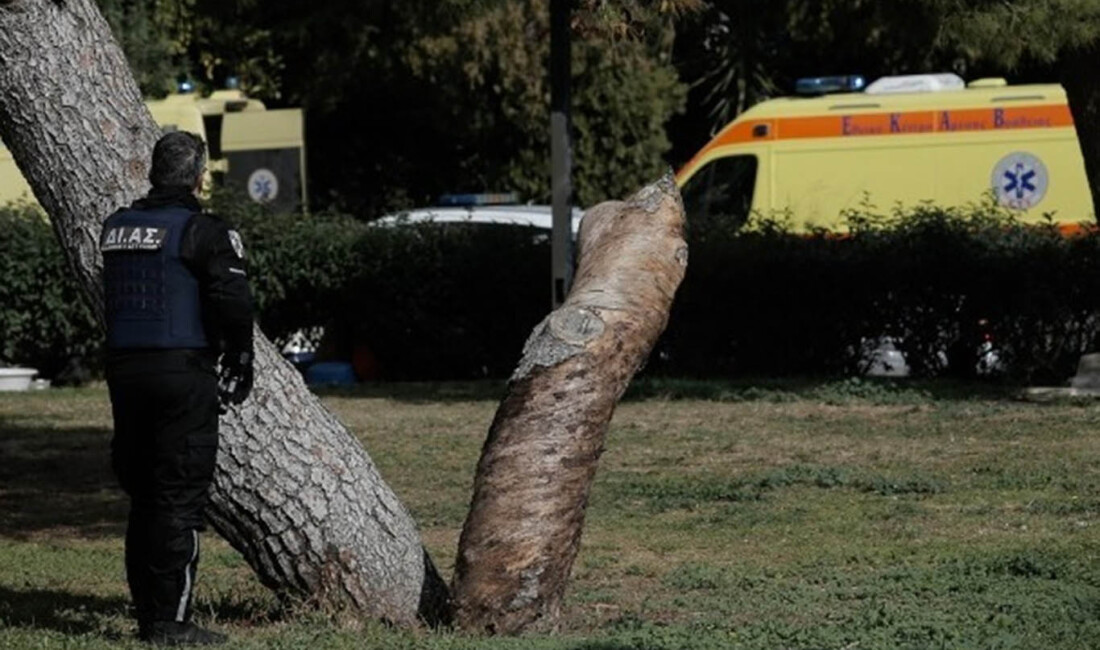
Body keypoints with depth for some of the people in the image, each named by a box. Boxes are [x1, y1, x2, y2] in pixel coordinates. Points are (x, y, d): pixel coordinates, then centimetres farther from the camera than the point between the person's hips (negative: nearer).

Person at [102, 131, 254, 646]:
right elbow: (233, 306, -13)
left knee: (142, 497, 13)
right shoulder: (202, 232, -10)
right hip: (183, 373, -7)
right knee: (180, 500, -3)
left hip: (124, 371, 7)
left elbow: (114, 303, 15)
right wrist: (240, 370, -2)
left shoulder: (116, 228, 11)